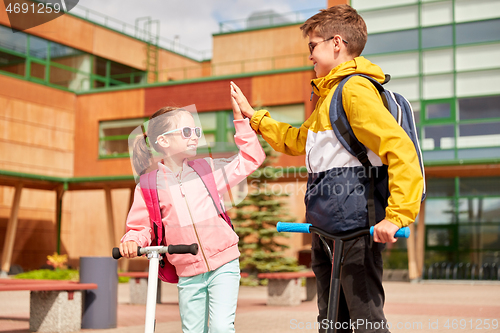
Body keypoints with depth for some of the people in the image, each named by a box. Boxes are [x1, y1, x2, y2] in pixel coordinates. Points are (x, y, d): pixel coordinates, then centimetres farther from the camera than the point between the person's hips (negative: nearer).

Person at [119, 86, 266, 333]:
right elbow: (141, 226, 5)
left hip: (223, 264, 0)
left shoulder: (207, 169, 5)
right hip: (188, 273, 0)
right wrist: (132, 241, -18)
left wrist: (239, 118, 3)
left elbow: (250, 160, 9)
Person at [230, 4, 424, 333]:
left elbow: (402, 150, -23)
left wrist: (397, 216, -29)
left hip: (355, 222, -10)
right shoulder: (330, 94, 20)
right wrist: (253, 116, 35)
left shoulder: (355, 89, -13)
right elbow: (297, 140, 35)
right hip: (327, 226, 10)